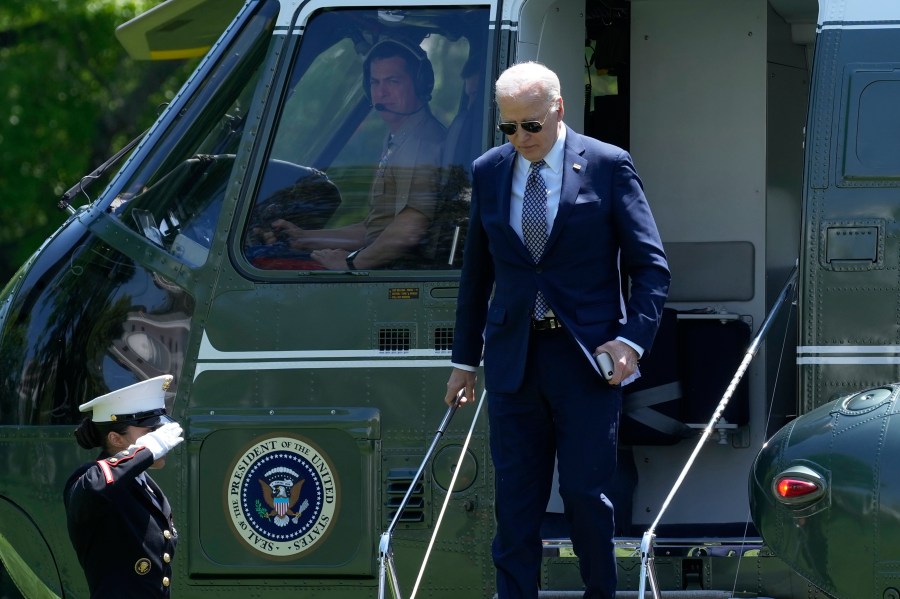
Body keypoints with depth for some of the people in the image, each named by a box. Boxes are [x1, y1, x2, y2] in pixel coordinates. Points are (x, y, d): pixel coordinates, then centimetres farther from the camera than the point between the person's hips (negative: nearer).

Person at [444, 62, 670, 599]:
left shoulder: (609, 166, -3)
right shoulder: (489, 172, 9)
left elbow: (652, 266, -2)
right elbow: (477, 273, 17)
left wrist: (632, 340, -14)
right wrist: (464, 359, 16)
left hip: (588, 356, -3)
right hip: (513, 360, 3)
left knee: (586, 493, -2)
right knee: (515, 497, 4)